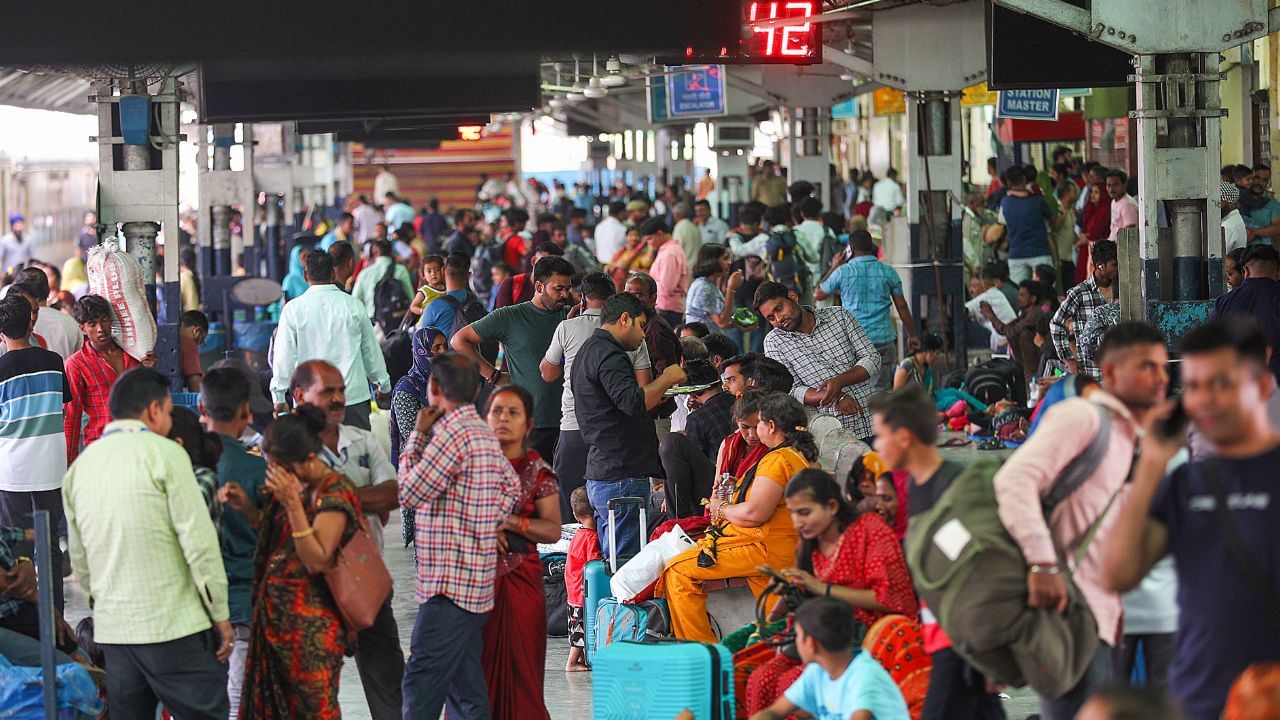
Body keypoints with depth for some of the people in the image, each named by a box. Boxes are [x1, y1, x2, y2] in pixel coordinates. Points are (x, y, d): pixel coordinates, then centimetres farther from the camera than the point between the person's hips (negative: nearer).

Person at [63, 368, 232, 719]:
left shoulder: (81, 465, 11)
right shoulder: (164, 454, -7)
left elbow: (79, 558, 16)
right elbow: (199, 542, -11)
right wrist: (220, 615, -4)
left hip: (111, 629, 6)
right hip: (173, 625, -6)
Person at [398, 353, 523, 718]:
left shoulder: (452, 433, -14)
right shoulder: (483, 433, 16)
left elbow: (409, 493, -11)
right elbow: (512, 486, 25)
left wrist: (417, 435, -1)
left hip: (449, 581, -10)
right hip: (476, 583, 10)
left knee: (422, 685, -13)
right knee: (466, 685, 10)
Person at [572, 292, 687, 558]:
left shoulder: (588, 351, 21)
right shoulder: (608, 355, -13)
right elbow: (633, 402, -26)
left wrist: (656, 394, 21)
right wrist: (666, 379, -13)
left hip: (599, 474, 11)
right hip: (622, 475, -11)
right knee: (626, 562, -9)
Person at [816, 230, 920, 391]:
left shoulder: (843, 271, -4)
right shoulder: (888, 272, 3)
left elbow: (818, 294, 10)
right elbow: (901, 306, 6)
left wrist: (833, 268, 20)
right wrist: (912, 335, 15)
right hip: (883, 339, 2)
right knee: (882, 389, 4)